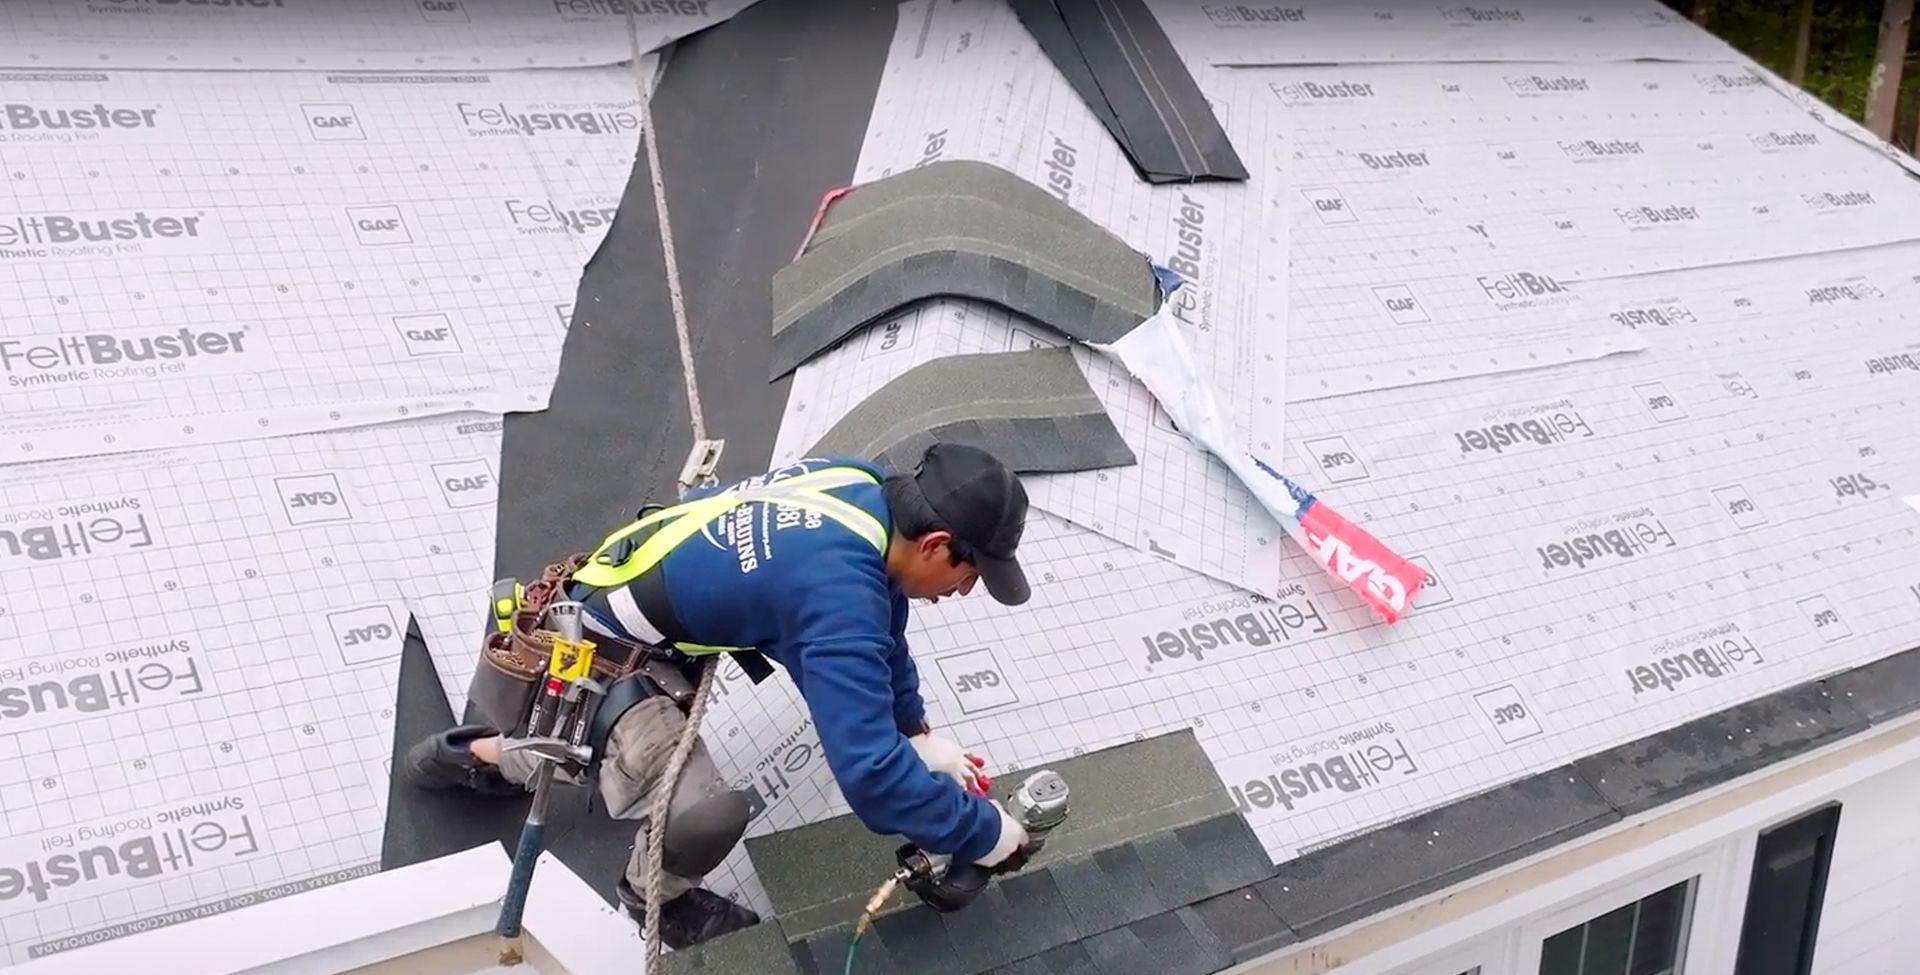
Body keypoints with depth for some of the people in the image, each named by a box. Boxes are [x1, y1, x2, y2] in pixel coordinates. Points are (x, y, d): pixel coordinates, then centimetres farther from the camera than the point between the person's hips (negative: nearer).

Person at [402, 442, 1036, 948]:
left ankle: (473, 756, 54)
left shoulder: (864, 490, -9)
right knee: (706, 815, -25)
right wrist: (982, 832, -23)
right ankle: (653, 894, 9)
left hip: (612, 597, 9)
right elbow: (869, 772, -37)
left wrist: (917, 733, 9)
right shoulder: (838, 597, -36)